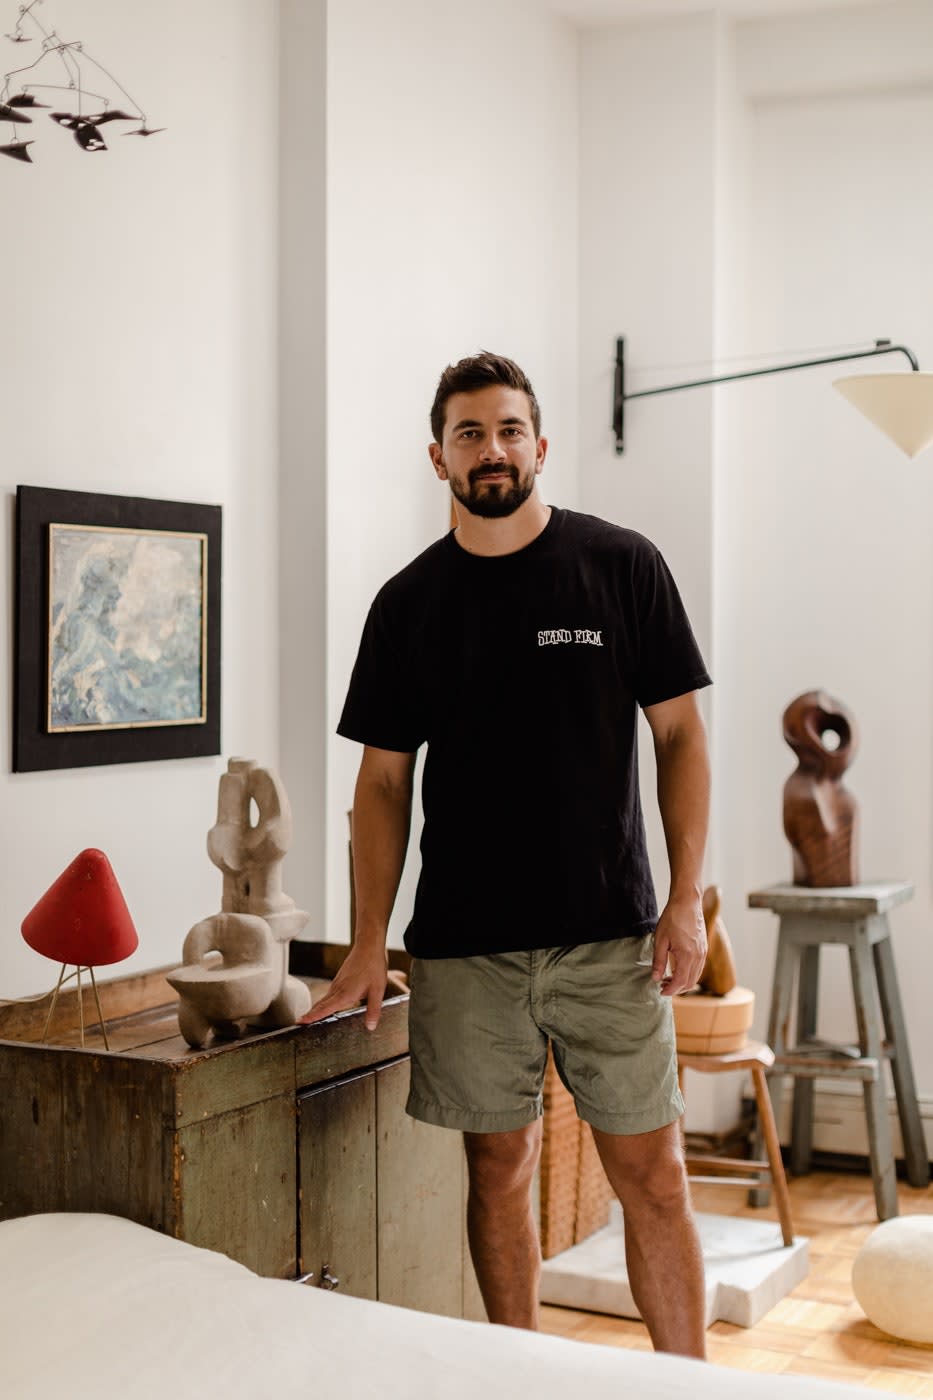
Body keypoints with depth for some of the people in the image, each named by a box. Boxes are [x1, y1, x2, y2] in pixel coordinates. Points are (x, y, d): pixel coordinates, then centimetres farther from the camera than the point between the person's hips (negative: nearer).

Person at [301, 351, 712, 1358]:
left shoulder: (622, 566, 1)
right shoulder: (408, 602, 6)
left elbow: (680, 734, 2)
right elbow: (383, 780, 7)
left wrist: (687, 899, -6)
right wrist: (369, 944, 1)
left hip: (608, 935, -1)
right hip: (464, 945, 2)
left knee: (652, 1176, 0)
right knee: (500, 1167, 10)